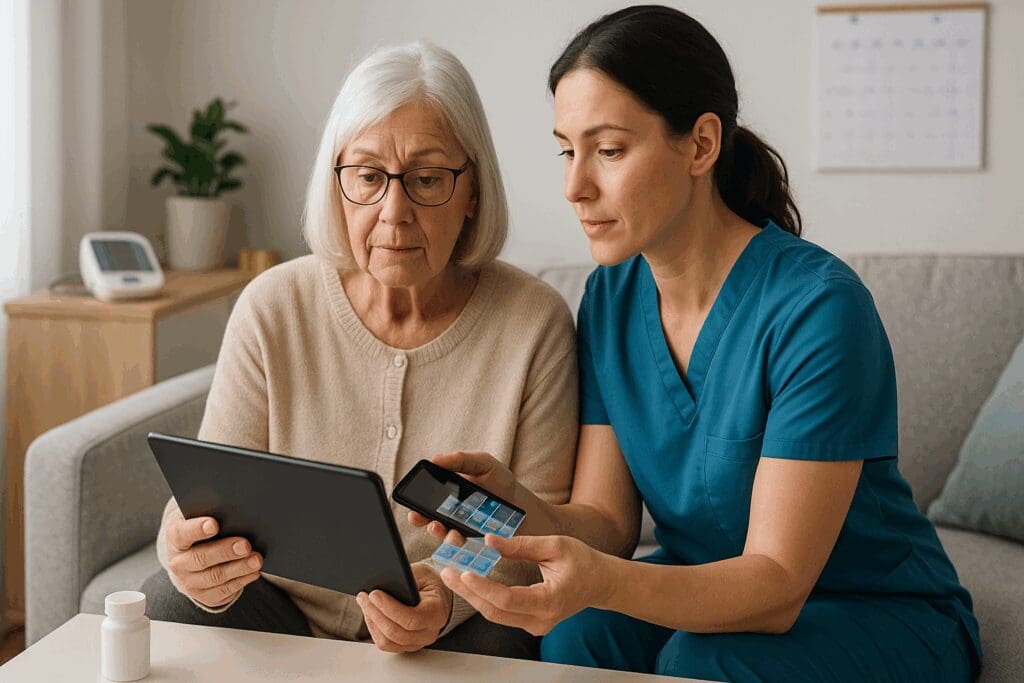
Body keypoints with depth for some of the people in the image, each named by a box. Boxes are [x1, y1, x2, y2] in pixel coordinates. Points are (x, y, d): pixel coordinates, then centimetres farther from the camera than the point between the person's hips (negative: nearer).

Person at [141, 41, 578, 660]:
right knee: (162, 608, -25)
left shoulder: (536, 323, -9)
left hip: (457, 631, -1)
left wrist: (449, 595, -27)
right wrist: (191, 555, -31)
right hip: (282, 604, 1)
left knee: (500, 643, -32)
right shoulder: (271, 309, -6)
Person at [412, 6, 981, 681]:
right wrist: (517, 504, -28)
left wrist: (602, 580, -44)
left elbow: (776, 584, -26)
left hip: (885, 620, -4)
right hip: (709, 591, 5)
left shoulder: (818, 307, -25)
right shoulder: (611, 297, -3)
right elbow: (607, 520, -5)